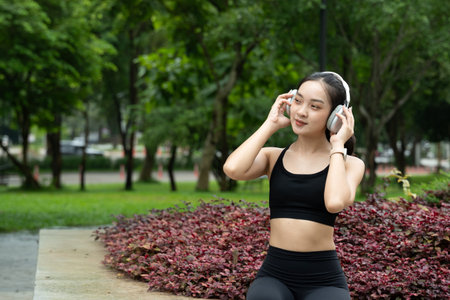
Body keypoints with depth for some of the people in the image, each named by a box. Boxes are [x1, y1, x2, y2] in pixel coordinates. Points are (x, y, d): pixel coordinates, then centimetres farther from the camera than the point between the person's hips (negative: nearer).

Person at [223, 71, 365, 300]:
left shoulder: (349, 164, 5)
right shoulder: (273, 157, 10)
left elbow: (335, 202, -18)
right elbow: (232, 169, -13)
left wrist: (337, 146, -4)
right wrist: (270, 125, 0)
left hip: (323, 280, -1)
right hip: (274, 274, 1)